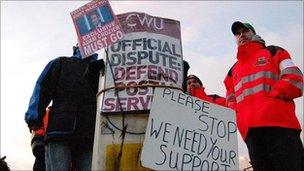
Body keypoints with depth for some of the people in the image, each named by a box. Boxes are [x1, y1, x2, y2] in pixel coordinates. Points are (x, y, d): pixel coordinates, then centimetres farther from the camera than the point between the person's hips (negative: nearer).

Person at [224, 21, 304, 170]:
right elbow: (231, 100, 27)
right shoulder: (234, 70, 32)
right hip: (250, 129, 4)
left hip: (279, 123, -4)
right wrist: (236, 111, 4)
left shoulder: (273, 52, 20)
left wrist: (272, 96, -9)